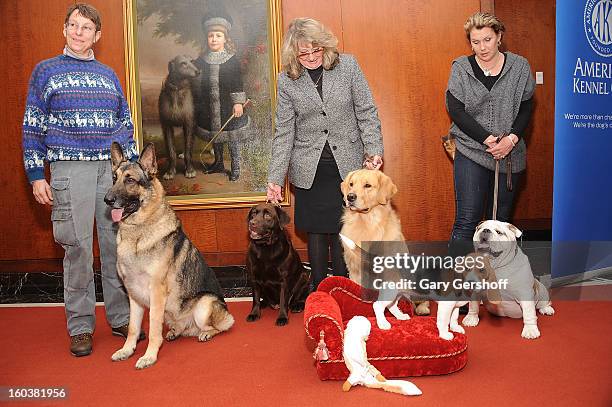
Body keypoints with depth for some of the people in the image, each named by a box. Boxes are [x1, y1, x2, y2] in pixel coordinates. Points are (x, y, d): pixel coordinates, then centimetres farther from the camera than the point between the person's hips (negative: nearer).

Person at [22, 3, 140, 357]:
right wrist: (36, 175, -1)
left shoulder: (109, 75, 17)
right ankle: (80, 326, 10)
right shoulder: (46, 71, 9)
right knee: (78, 247, -2)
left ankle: (121, 318, 15)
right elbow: (33, 126, 5)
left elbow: (126, 125, 19)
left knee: (117, 244, 3)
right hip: (69, 169, -2)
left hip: (114, 168, 3)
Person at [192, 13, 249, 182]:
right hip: (209, 107, 4)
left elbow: (237, 83, -6)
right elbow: (196, 83, 7)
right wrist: (197, 104, 4)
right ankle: (218, 163, 31)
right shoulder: (202, 60, 3)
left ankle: (235, 167, 14)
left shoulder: (232, 60, -6)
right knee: (215, 136, 15)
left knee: (232, 137, 2)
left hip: (227, 106, -3)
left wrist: (238, 103, -11)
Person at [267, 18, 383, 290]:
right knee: (316, 230, 8)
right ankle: (319, 289, 24)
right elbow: (284, 132, 0)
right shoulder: (286, 80, -1)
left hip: (347, 165, 0)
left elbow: (367, 112, 0)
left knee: (343, 230, 4)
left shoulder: (348, 66, -2)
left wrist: (374, 150, -10)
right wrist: (275, 178, -4)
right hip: (309, 169, 1)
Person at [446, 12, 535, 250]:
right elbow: (456, 110, -7)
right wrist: (488, 139, -14)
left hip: (510, 154, 3)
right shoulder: (460, 68, 0)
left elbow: (526, 108, 6)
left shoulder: (519, 67, 5)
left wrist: (511, 139, -12)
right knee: (467, 220, -9)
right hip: (471, 152, -2)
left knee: (500, 220, 10)